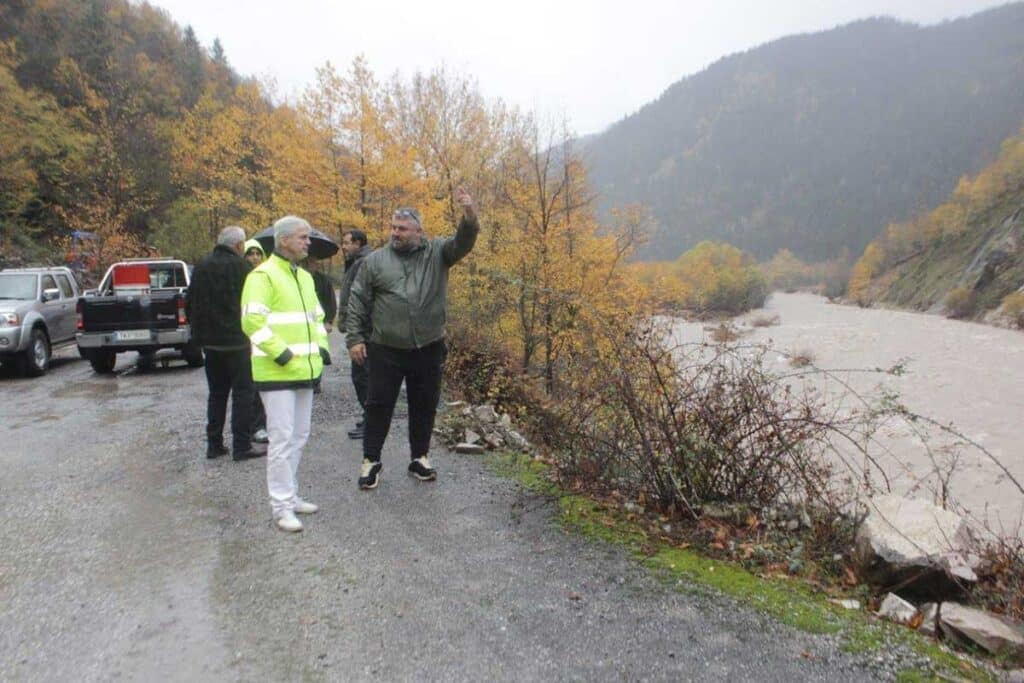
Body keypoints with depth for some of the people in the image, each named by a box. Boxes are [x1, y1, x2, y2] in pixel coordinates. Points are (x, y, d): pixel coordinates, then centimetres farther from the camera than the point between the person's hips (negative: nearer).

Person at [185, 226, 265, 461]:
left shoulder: (201, 267, 9)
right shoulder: (239, 266, -11)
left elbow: (189, 304, 13)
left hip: (209, 340, 7)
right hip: (235, 339, -6)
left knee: (216, 392, 15)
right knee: (243, 391, 0)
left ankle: (214, 444, 18)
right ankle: (242, 446, 0)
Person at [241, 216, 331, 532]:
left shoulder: (305, 277, 17)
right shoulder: (263, 276, -10)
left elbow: (316, 315, 25)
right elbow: (252, 320, -20)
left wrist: (321, 347, 11)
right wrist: (279, 352, -22)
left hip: (305, 370, 9)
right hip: (277, 372, -8)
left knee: (299, 436, 15)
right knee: (282, 438, -5)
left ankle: (290, 495, 27)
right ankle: (282, 506, 5)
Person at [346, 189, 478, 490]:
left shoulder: (437, 252, 3)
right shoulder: (375, 260, 2)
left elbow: (463, 242, -13)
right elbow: (357, 302, 3)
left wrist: (469, 215, -32)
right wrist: (354, 338, -2)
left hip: (428, 349, 1)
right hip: (385, 350, -1)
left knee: (424, 406, 12)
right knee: (379, 406, 6)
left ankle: (419, 458, 29)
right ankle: (371, 461, 21)